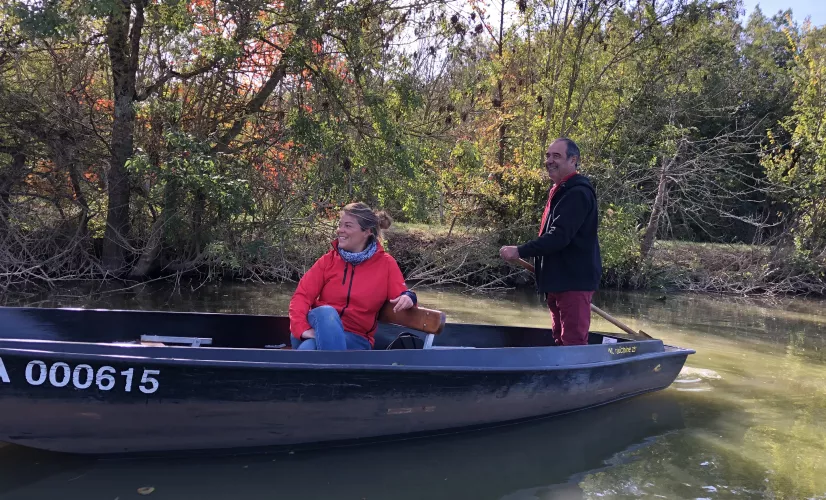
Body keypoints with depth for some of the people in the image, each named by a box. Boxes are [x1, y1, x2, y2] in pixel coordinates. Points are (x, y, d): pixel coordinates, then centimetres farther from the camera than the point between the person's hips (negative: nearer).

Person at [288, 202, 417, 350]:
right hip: (321, 327, 2)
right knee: (326, 312, -36)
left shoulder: (385, 264, 3)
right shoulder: (329, 259, 5)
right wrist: (302, 328, -20)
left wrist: (407, 299, -27)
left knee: (309, 348, -34)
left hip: (355, 338, -2)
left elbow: (401, 298, -1)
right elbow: (302, 295, -2)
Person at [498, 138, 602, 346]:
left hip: (574, 281, -11)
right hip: (559, 280, 11)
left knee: (573, 342, -9)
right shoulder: (560, 191, 17)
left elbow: (559, 236, -25)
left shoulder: (578, 193, -16)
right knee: (561, 340, 16)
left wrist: (520, 251, -23)